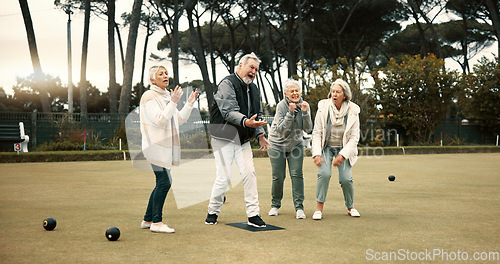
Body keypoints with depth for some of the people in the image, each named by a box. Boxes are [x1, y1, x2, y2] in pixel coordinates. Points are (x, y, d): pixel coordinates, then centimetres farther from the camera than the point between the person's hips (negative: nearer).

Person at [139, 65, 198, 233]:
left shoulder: (166, 96, 18)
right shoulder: (149, 97, -9)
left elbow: (179, 120, 20)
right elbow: (159, 120, -20)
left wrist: (189, 104, 10)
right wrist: (173, 102, -24)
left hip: (165, 146, 9)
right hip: (155, 145, -9)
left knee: (162, 183, 10)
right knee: (164, 181, -12)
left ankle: (148, 220, 19)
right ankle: (156, 222, -4)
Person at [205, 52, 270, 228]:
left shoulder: (254, 89, 13)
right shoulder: (227, 84, -13)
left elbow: (257, 114, 22)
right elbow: (228, 111, -24)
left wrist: (260, 134, 8)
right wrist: (246, 122, -38)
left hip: (243, 140, 7)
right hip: (224, 138, -7)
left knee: (249, 173, -4)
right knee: (224, 178, -7)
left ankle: (253, 215, 2)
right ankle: (213, 212, 14)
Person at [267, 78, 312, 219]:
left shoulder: (304, 105, -8)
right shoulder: (281, 106, -20)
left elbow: (308, 129, -14)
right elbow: (281, 131, -25)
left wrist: (305, 112, -28)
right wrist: (290, 113, -33)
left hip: (296, 144, 3)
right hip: (277, 145, -2)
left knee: (297, 174, -9)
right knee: (278, 176, -2)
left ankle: (299, 207, -6)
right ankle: (275, 205, 19)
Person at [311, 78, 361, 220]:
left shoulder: (352, 111, -12)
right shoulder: (323, 108, -13)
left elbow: (354, 137, -9)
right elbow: (316, 133, -8)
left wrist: (342, 155, -18)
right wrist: (317, 154, -17)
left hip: (344, 149, 0)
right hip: (326, 147, 0)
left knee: (346, 178, -12)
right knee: (324, 173, -22)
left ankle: (350, 207, 14)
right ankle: (319, 208, -10)